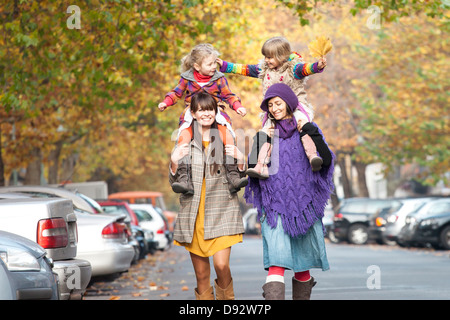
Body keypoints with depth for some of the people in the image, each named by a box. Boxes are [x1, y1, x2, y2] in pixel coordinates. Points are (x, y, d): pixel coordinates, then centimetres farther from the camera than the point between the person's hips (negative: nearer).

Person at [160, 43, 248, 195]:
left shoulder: (219, 78, 7)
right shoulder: (187, 78, 6)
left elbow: (228, 95, 11)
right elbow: (176, 92, 14)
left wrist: (237, 106, -5)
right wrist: (166, 102, -3)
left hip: (216, 114, 0)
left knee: (227, 137, -26)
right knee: (183, 137, -27)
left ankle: (233, 176, -24)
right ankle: (184, 179, -33)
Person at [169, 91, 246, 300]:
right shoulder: (185, 141, 6)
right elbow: (174, 182, 7)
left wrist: (240, 159, -9)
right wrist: (174, 161, -12)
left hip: (221, 211, -1)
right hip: (193, 213, 1)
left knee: (222, 265, -14)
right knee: (201, 274, 4)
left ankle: (226, 298, 9)